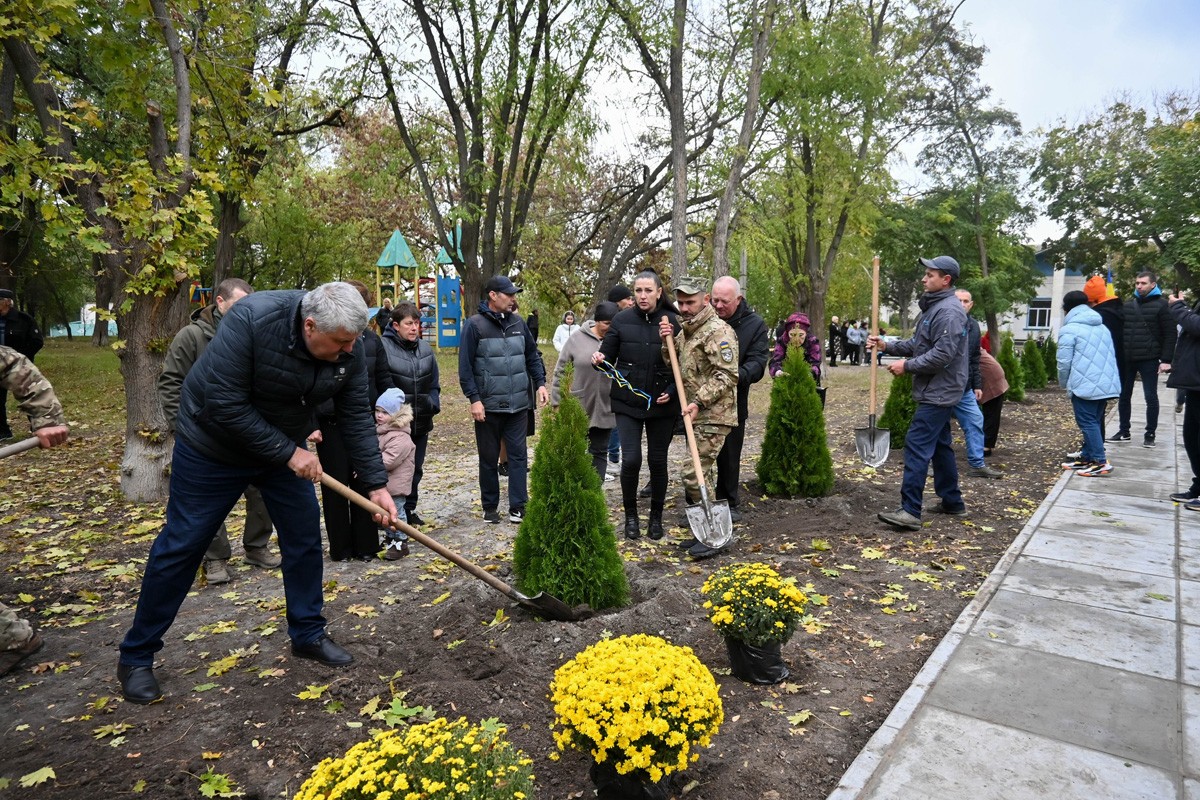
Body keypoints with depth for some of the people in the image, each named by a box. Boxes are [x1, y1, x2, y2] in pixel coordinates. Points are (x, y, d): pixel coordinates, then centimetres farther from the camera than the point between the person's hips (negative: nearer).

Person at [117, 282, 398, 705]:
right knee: (181, 546, 3)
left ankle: (308, 635, 23)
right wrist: (288, 453, -26)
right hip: (213, 446, -5)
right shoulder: (251, 320, -34)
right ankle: (136, 657, 20)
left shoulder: (349, 348, -18)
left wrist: (376, 484, -14)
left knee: (305, 537, 5)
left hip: (285, 448, 5)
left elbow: (356, 417, -11)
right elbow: (225, 405, -32)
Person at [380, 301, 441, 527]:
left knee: (416, 469, 16)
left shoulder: (425, 348, 8)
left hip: (421, 422, 6)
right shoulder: (384, 347, -13)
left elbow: (434, 383, 15)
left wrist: (433, 404, 0)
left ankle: (410, 509, 31)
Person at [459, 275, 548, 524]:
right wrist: (474, 398, -14)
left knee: (518, 455, 4)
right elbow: (465, 366, -8)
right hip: (488, 407, -3)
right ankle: (490, 507, 23)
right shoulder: (474, 325, -7)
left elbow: (532, 356, 15)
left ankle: (518, 506, 12)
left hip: (518, 405, 4)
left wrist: (540, 383, 3)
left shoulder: (518, 323, 7)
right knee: (489, 458, 9)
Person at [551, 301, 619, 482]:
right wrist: (557, 402, -1)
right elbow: (561, 371, 0)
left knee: (599, 453, 11)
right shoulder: (577, 338, -5)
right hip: (576, 408, -1)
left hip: (604, 409, 1)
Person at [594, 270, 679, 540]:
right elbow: (608, 354, 3)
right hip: (627, 401, 0)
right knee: (631, 460, -6)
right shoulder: (622, 319, -2)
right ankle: (630, 515, 17)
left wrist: (671, 391, -11)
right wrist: (600, 358, -20)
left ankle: (656, 516, 27)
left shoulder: (672, 321, -4)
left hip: (662, 404, 0)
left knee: (658, 461, 8)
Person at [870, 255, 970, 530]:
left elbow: (943, 354, -25)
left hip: (938, 393, -11)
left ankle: (910, 511, -14)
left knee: (917, 446, -14)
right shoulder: (933, 307, 16)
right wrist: (887, 345, 7)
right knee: (940, 446, 17)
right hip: (937, 391, 11)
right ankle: (952, 502, 28)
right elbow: (917, 344, 20)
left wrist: (907, 366, -18)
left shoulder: (949, 311, -18)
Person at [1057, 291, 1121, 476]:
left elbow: (1064, 362, -9)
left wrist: (1064, 384, 7)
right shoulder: (1102, 327, 17)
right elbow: (1111, 356, 20)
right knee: (1093, 421, 15)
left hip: (1084, 385, -8)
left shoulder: (1069, 329, -6)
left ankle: (1100, 462, -8)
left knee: (1087, 422, -4)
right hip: (1107, 384, 8)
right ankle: (1088, 457, 21)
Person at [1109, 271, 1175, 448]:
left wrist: (1166, 359, -12)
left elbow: (1170, 335, -5)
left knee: (1151, 398, 1)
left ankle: (1150, 434, 9)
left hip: (1148, 360, -5)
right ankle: (1124, 431, 18)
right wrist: (1118, 355, 8)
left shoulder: (1161, 305, -2)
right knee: (1124, 396, 9)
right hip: (1126, 359, 5)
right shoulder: (1127, 306, 12)